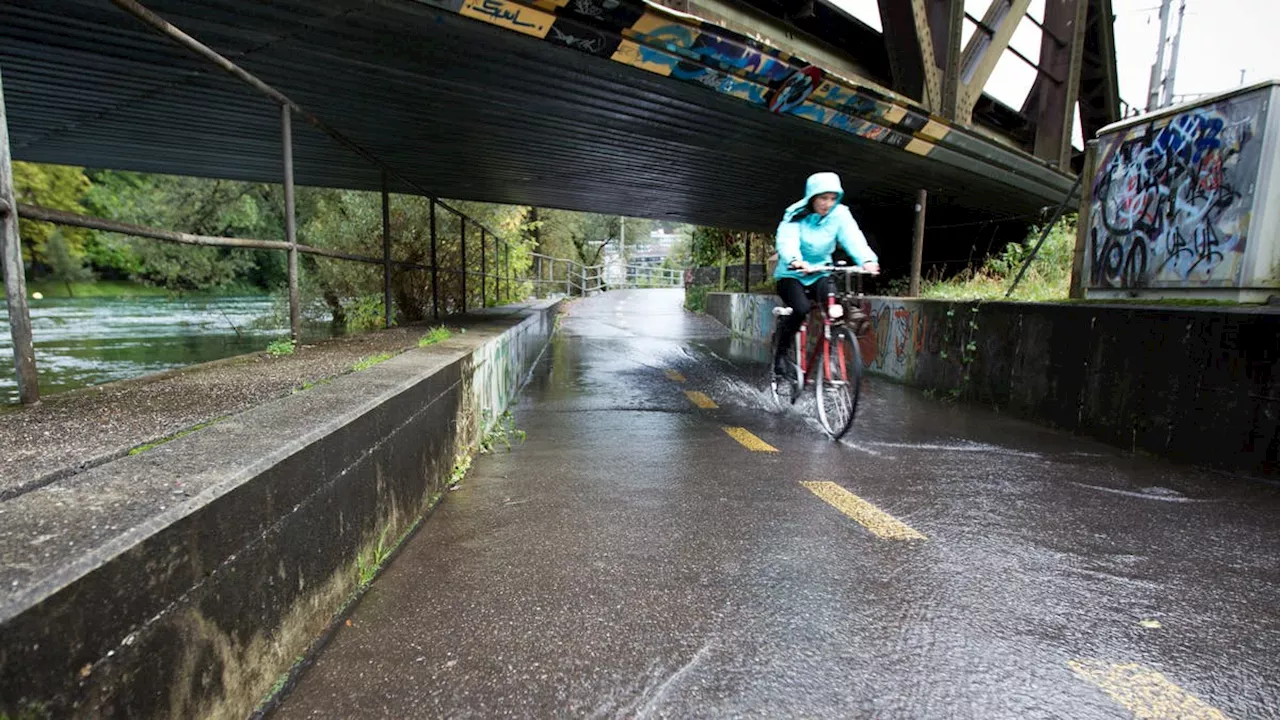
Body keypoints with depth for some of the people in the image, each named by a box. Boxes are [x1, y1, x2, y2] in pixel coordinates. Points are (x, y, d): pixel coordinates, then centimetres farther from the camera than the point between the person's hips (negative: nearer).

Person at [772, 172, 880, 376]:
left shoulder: (840, 215, -6)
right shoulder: (796, 215, -13)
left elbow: (853, 238, -22)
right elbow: (787, 240, -31)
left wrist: (867, 260, -44)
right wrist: (795, 260, -54)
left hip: (819, 273, 3)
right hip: (791, 274, -2)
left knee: (834, 307, -27)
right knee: (801, 308, -30)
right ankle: (781, 354, -9)